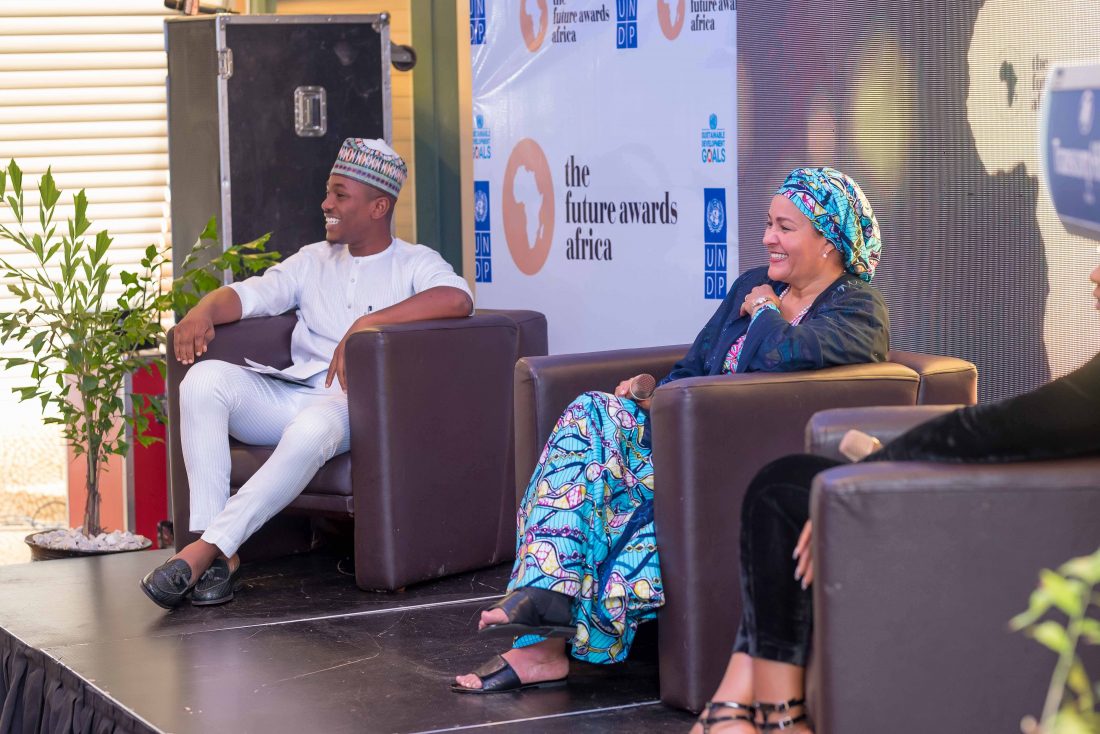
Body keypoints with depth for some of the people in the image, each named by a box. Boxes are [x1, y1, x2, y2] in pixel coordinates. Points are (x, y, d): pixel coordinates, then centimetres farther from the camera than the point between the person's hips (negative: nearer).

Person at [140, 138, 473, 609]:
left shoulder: (414, 264, 5)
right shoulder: (314, 260, 24)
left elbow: (458, 299, -17)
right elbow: (249, 294, 16)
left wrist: (365, 325, -24)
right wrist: (204, 310, -9)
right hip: (291, 397, 6)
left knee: (313, 428, -40)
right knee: (206, 379, -22)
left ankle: (209, 548, -35)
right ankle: (213, 542, -28)